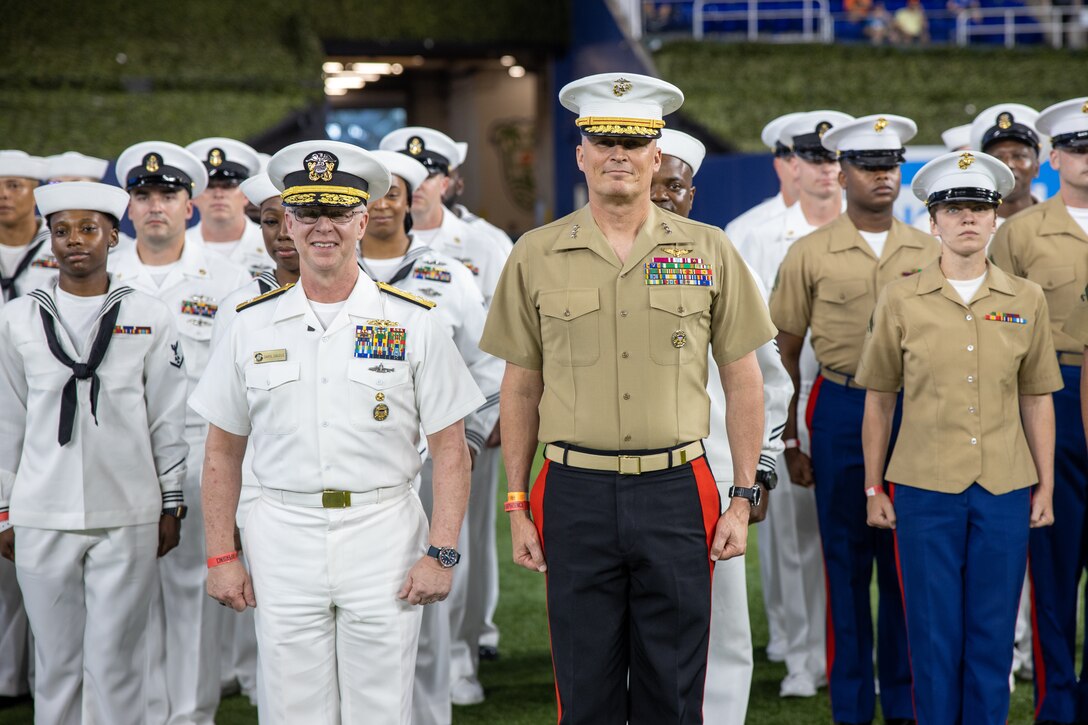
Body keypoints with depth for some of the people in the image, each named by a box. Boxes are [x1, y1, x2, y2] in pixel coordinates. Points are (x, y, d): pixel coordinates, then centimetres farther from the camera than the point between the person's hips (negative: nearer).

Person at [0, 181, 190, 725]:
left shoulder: (149, 319, 3)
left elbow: (168, 419, 6)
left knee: (115, 661, -2)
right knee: (56, 660, 5)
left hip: (128, 516, -1)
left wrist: (171, 505, 5)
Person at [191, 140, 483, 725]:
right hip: (284, 541, 1)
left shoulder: (414, 324, 2)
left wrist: (440, 553, -7)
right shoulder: (252, 326, 7)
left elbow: (450, 451, 1)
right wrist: (220, 555, 4)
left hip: (383, 537, -1)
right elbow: (223, 452, 10)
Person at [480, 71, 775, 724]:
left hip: (676, 492, 0)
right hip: (576, 494, 0)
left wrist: (743, 499, 1)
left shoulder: (709, 251, 4)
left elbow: (743, 380, 6)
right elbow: (521, 389, 8)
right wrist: (517, 506, 5)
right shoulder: (537, 257, 4)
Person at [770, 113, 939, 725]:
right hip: (841, 414, -2)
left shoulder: (929, 252, 6)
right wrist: (790, 442, 1)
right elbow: (787, 352, 4)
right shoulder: (811, 255, 0)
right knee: (847, 560, 3)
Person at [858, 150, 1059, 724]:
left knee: (992, 632, 6)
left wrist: (1045, 485, 6)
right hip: (924, 489, -1)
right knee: (933, 633, 4)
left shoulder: (1026, 300, 5)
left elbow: (1037, 399, 9)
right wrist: (873, 488, 4)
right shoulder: (900, 301, 1)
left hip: (1005, 490, 1)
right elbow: (879, 399, 5)